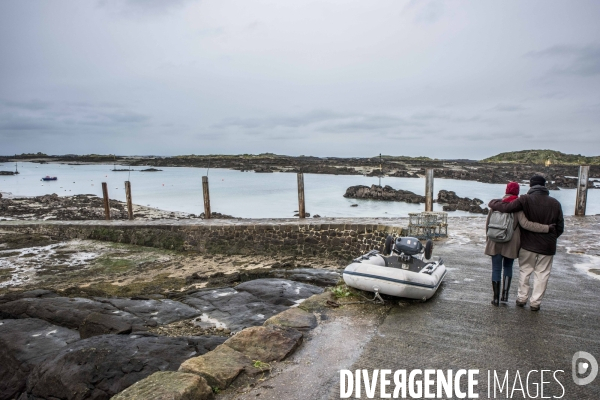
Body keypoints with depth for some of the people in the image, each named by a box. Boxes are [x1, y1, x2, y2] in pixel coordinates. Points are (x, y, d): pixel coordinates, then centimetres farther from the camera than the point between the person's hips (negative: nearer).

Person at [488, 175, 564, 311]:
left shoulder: (525, 200, -12)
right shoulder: (555, 203, 0)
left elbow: (507, 207, -22)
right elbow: (560, 227, 6)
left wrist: (493, 203, -4)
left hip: (528, 244, -2)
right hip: (547, 246, 2)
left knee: (525, 271, 15)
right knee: (542, 274, 11)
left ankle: (522, 298, 21)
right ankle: (535, 302, 15)